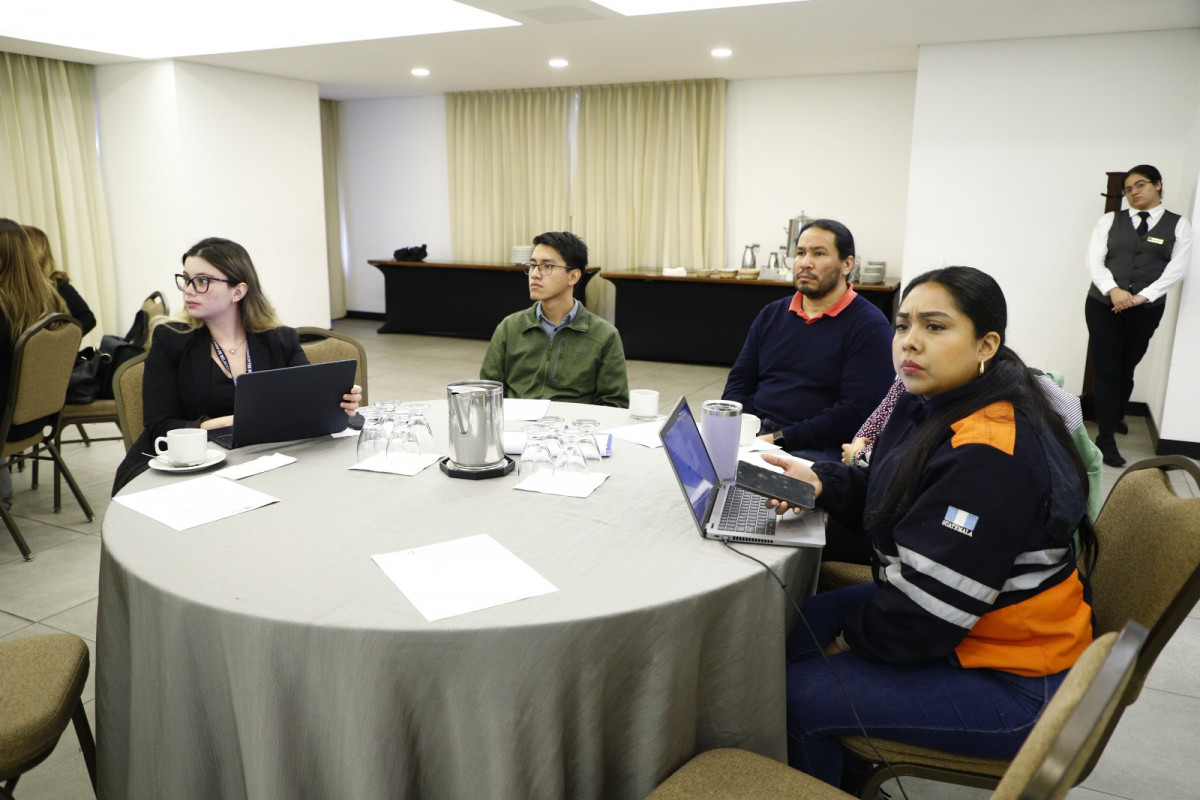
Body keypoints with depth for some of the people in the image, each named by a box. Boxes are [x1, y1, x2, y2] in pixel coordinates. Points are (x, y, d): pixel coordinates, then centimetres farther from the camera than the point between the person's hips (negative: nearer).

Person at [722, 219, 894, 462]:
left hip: (817, 449, -6)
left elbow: (857, 410, -13)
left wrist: (780, 439, -18)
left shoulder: (869, 326, -3)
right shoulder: (771, 314, 17)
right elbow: (738, 383, 16)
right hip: (752, 437, 6)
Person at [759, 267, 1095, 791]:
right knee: (793, 628, 14)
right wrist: (822, 482, -6)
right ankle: (851, 782, 34)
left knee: (796, 697, -13)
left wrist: (855, 639, -11)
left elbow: (927, 611, -29)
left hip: (1009, 684, -10)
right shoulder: (935, 406, -1)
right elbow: (895, 498, 12)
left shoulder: (992, 457, -31)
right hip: (949, 622, 10)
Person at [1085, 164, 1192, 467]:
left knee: (1127, 368, 12)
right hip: (1103, 304, -1)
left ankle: (1115, 416, 37)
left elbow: (1176, 269, -5)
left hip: (1147, 309, 1)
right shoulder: (1109, 220, 5)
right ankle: (1106, 437, 1)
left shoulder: (1178, 226, 5)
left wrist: (1142, 297, -18)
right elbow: (1094, 261, -4)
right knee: (1106, 369, -4)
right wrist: (1113, 290, -20)